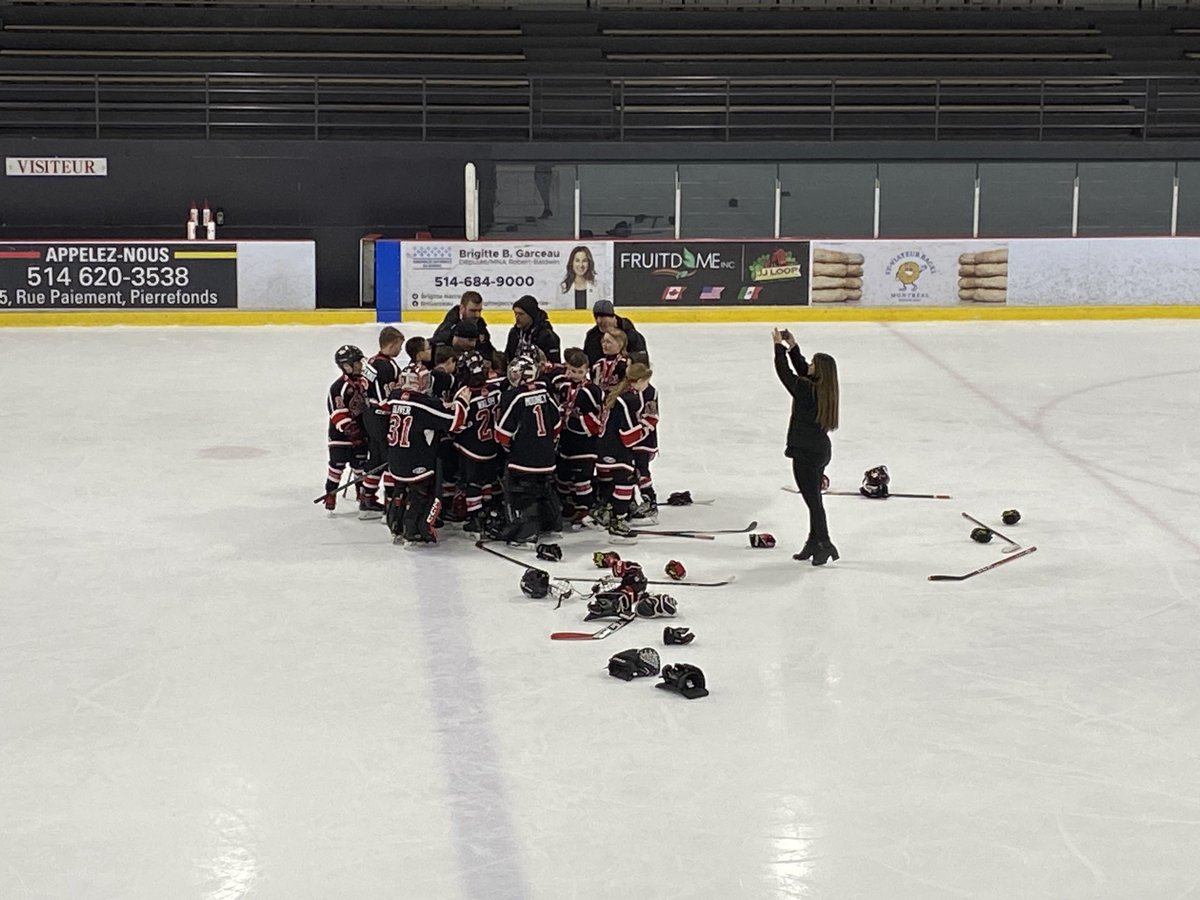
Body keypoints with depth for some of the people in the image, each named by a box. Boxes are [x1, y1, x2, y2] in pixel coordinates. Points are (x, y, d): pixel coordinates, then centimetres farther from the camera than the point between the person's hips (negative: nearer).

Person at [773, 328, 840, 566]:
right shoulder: (824, 390, 3)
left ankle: (825, 545, -1)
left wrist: (780, 347, -2)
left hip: (805, 452, -9)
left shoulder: (806, 390, -21)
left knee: (812, 499, -3)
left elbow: (785, 373, -12)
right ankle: (814, 542, 25)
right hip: (821, 450, 9)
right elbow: (802, 370, 17)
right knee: (814, 498, 16)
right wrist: (792, 347, 15)